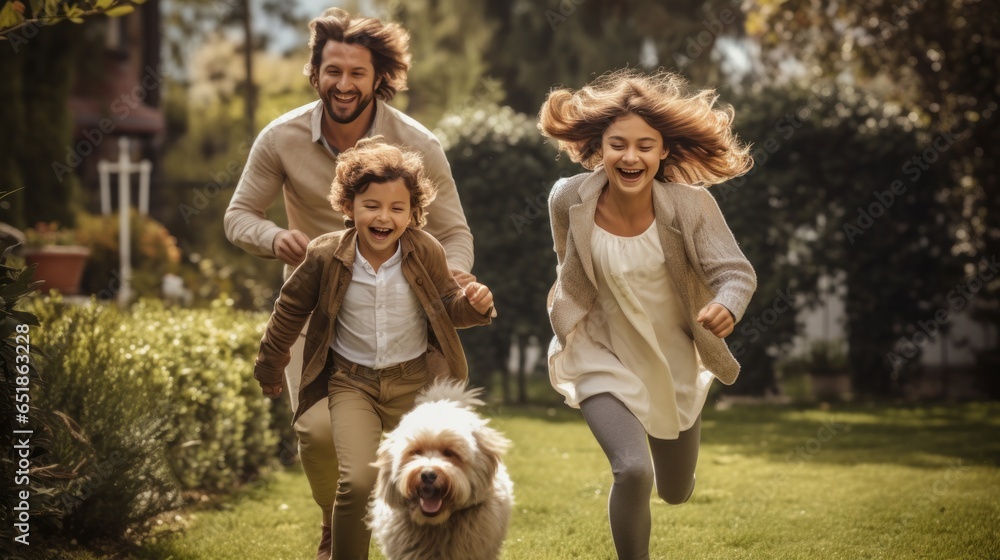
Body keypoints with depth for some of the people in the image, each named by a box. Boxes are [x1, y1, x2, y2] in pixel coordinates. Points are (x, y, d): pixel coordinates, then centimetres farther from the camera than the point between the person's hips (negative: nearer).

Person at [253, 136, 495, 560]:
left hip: (413, 382, 2)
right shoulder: (327, 255, -12)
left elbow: (446, 306, 4)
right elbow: (292, 307, 4)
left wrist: (472, 304, -19)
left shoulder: (425, 253, -11)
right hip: (352, 381, -1)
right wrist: (270, 363, 15)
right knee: (358, 481, -20)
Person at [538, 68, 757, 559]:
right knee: (632, 472, -26)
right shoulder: (569, 201, -18)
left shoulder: (690, 205, -22)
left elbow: (735, 271, -29)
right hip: (604, 360, -2)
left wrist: (727, 307, -51)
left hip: (676, 366, 2)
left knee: (676, 493, 20)